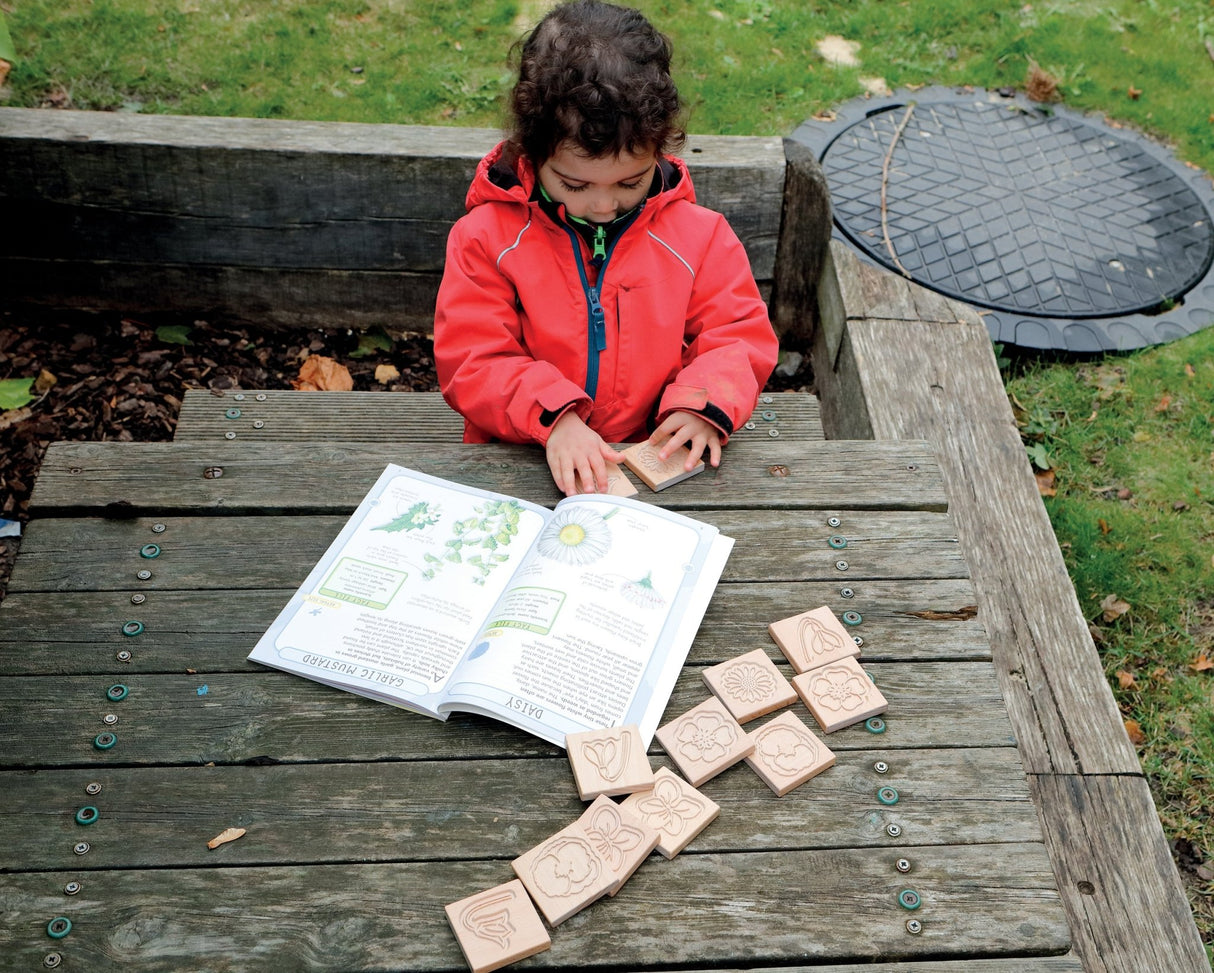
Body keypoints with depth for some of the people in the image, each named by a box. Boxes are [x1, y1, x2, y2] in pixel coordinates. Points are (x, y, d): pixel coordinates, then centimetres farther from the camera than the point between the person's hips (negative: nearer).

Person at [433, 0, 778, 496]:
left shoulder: (697, 235, 1)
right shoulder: (486, 237, -4)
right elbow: (470, 361, -7)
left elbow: (742, 336, 6)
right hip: (524, 465, -1)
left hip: (657, 461, 2)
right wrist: (551, 416, -24)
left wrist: (703, 399, -16)